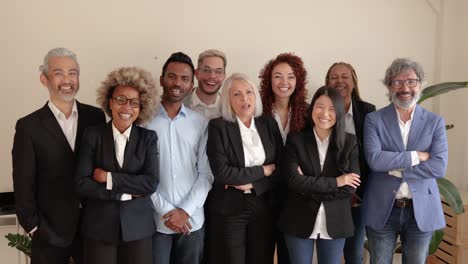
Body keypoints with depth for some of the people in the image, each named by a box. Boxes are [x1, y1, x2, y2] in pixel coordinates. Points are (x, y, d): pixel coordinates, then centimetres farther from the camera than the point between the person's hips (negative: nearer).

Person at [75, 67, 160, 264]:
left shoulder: (148, 137, -1)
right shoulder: (93, 135, -2)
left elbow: (151, 183, -11)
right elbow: (82, 185, -9)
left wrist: (109, 178, -13)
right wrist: (126, 193, -11)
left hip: (137, 227, 1)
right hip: (99, 227, 0)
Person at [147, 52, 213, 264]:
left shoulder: (201, 123, 3)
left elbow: (206, 174, 1)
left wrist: (186, 211, -9)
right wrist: (166, 211, -9)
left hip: (192, 221, 2)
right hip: (155, 220, -2)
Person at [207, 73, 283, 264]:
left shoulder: (269, 124, 4)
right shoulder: (218, 127, -8)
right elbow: (221, 172, -18)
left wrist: (252, 184, -12)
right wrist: (262, 171, -11)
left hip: (264, 207, 4)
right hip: (230, 209, -3)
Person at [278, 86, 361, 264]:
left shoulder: (349, 142, -1)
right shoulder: (295, 139, -4)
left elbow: (350, 188, -7)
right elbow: (293, 181, -16)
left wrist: (308, 185, -13)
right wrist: (335, 182, -15)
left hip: (335, 223, 1)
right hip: (299, 222, -1)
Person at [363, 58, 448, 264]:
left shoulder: (435, 122, 1)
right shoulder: (374, 119, -3)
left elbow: (439, 167, -11)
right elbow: (374, 160, -17)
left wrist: (395, 168, -14)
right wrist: (416, 156, -14)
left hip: (422, 210, 1)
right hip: (382, 210, -1)